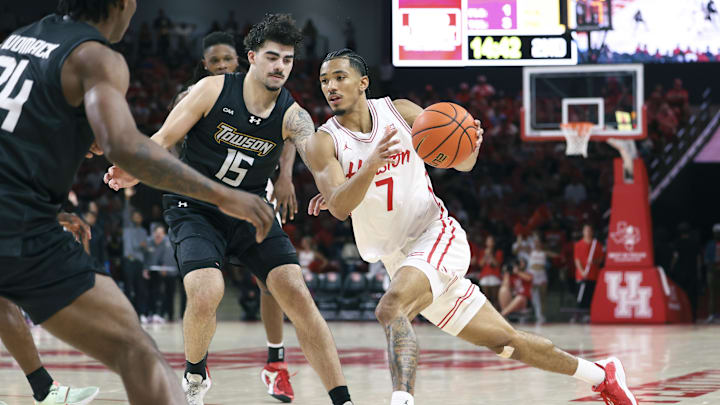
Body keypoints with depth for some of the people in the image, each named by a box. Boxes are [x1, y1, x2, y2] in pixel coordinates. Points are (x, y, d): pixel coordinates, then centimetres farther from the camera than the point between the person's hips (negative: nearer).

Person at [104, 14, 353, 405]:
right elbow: (164, 138, -9)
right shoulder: (213, 90, -11)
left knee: (296, 295, -12)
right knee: (206, 293, -26)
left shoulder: (292, 116, -7)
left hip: (250, 212, 3)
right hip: (195, 208, -2)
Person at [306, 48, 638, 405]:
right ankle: (601, 375, 25)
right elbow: (340, 208, -20)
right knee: (504, 340, 8)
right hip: (397, 257, 2)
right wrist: (371, 165, -37)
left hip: (437, 235, -2)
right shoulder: (323, 143, -4)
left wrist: (470, 148, -20)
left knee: (390, 310, -33)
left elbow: (462, 164, 5)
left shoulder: (400, 111, -2)